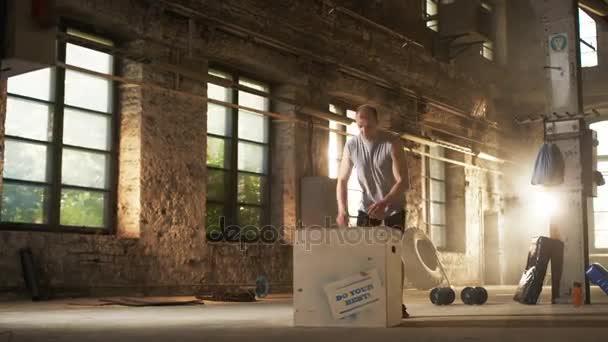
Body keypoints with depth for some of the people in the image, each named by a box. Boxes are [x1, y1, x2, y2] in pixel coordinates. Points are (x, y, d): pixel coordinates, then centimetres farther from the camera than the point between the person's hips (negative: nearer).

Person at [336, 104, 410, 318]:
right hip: (367, 205, 3)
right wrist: (342, 210, -20)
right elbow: (342, 180, -5)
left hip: (394, 206, -2)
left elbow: (403, 182, -26)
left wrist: (384, 202, -41)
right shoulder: (351, 146, -12)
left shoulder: (392, 143, -21)